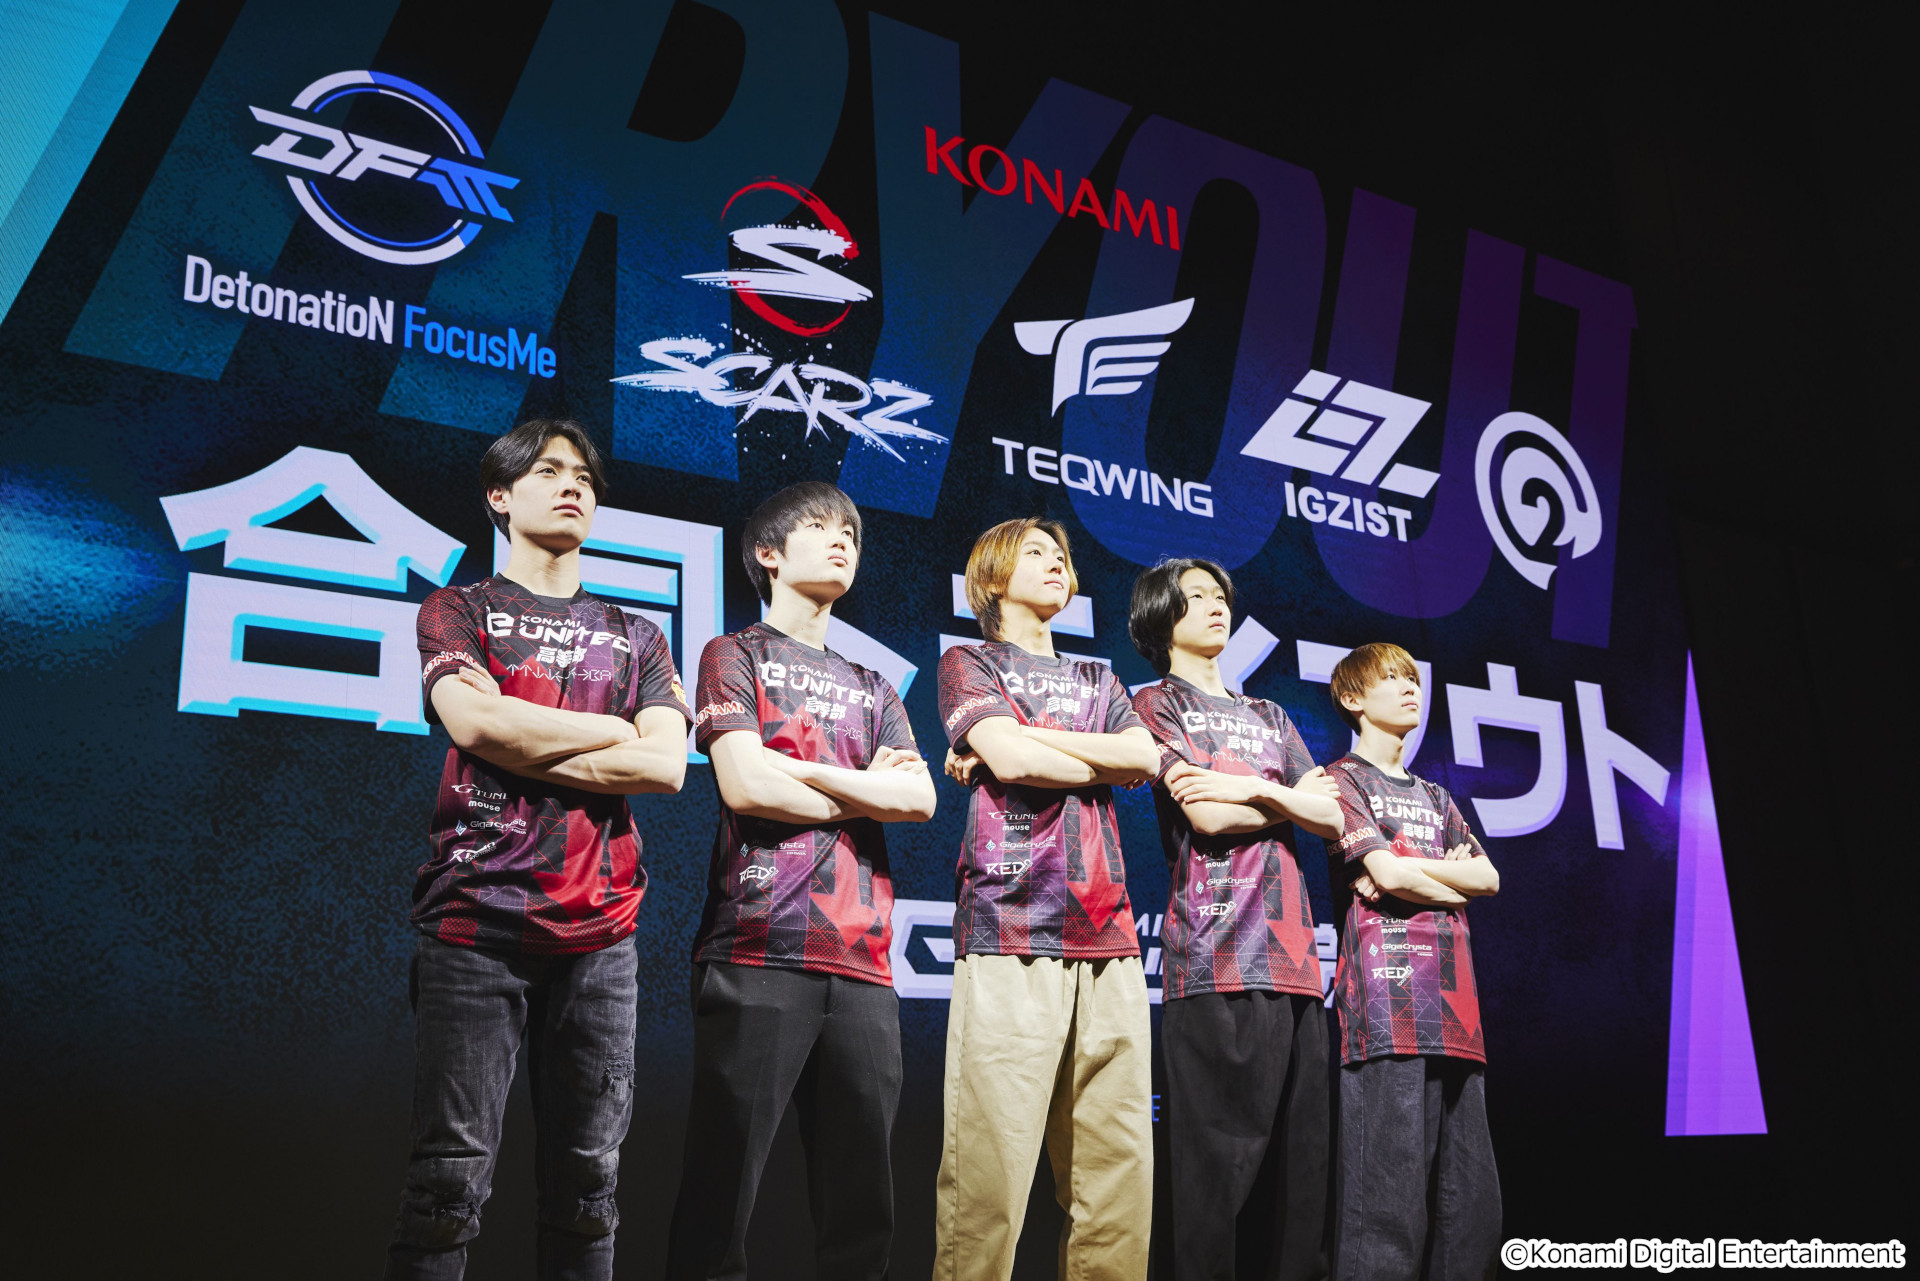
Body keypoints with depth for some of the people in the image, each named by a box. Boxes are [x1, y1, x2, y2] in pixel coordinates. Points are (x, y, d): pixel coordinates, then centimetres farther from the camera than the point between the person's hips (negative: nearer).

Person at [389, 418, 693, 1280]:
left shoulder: (635, 639, 19)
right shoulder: (458, 611, 13)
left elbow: (666, 766, 2)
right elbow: (472, 723, -8)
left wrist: (523, 744, -5)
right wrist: (615, 731, 0)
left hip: (599, 929, 3)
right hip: (476, 917, -2)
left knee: (587, 1181, 5)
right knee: (452, 1172, -5)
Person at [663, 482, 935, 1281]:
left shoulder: (873, 690, 24)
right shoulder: (735, 655, 11)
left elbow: (920, 800, 7)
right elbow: (744, 786, -5)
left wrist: (800, 768, -2)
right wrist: (865, 789, 4)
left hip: (861, 965, 5)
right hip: (758, 952, -4)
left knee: (863, 1208, 5)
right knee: (721, 1196, -5)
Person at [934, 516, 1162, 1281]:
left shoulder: (1097, 681, 27)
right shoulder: (968, 664, 13)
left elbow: (1145, 757, 7)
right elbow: (1009, 759, -6)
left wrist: (1021, 736, 1)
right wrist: (1101, 763, 8)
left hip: (1107, 937, 5)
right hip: (1011, 930, -5)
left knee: (1120, 1168, 1)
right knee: (989, 1169, -10)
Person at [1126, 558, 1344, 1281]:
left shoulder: (1268, 718, 27)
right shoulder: (1156, 703, 8)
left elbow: (1334, 818, 14)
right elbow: (1207, 815, -7)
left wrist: (1253, 788, -3)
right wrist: (1294, 797, 7)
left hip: (1293, 955, 6)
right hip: (1218, 952, -6)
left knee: (1304, 1160, 4)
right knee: (1221, 1161, -9)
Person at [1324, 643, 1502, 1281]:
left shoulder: (1435, 798, 28)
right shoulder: (1344, 778, 6)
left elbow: (1488, 877, 14)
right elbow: (1385, 874, -7)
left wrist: (1410, 870, -1)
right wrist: (1453, 881, 8)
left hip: (1452, 1010, 7)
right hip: (1386, 1002, -7)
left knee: (1473, 1205, 5)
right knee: (1390, 1205, -11)